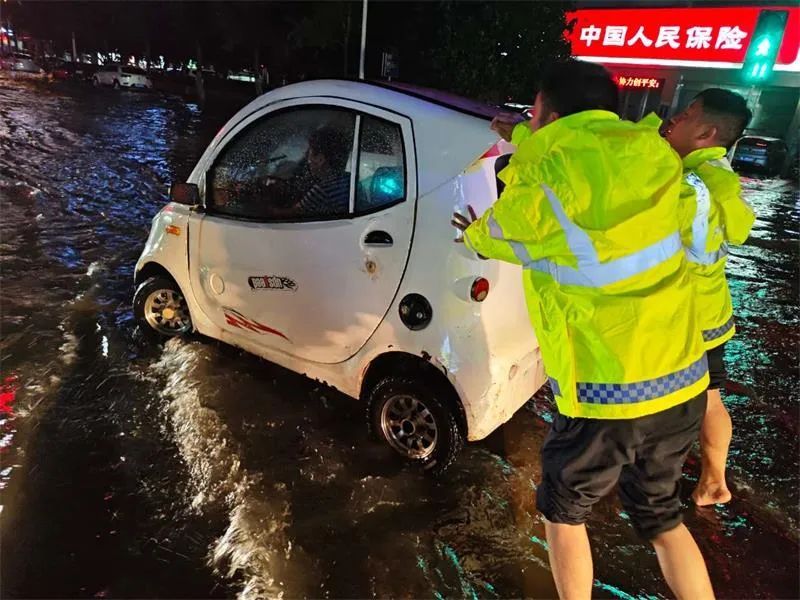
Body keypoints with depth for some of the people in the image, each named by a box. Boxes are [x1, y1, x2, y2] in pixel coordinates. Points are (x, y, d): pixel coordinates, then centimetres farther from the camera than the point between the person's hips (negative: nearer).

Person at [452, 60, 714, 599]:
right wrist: (522, 138, 35)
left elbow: (488, 235, 6)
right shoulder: (651, 158, 0)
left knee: (565, 508, 21)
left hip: (608, 396, -6)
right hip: (682, 384, 6)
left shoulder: (539, 194, -16)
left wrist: (475, 234, 30)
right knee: (660, 513, 27)